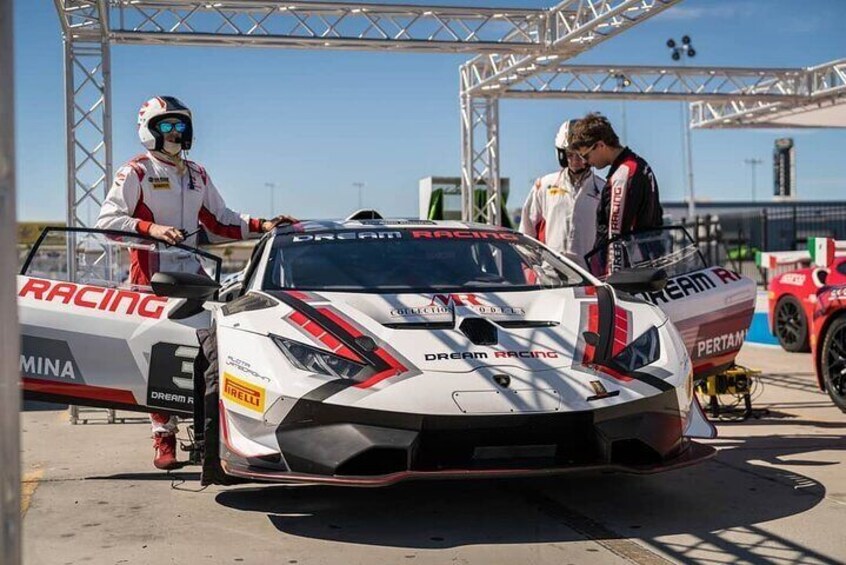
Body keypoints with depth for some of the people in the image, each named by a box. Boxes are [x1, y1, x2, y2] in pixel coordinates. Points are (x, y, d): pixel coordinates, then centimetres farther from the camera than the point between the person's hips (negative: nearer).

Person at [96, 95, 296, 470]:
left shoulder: (197, 175, 21)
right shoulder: (136, 172, 1)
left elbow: (221, 221, 23)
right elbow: (107, 220, -9)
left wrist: (261, 226, 9)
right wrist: (152, 229, -23)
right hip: (152, 277, -5)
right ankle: (164, 438, -3)